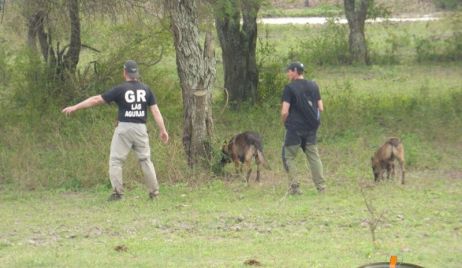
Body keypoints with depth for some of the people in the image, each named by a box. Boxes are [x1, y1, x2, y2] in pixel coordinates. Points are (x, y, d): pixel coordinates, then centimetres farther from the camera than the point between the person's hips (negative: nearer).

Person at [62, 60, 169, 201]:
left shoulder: (120, 89, -6)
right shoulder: (146, 89, 4)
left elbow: (96, 99, -6)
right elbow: (155, 110, 0)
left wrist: (75, 107, -2)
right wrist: (163, 130, 4)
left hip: (124, 128, -4)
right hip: (141, 129, 4)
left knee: (116, 160, 3)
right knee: (145, 160, 13)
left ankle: (117, 192, -6)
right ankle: (154, 192, 11)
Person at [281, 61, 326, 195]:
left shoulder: (290, 88, -10)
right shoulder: (313, 86, 7)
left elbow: (285, 112, -14)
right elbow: (321, 108, 7)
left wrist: (285, 123, 4)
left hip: (295, 128, -5)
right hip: (311, 128, 5)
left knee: (288, 157, 4)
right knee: (314, 156, 10)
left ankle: (294, 186, -3)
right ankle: (321, 186, 3)